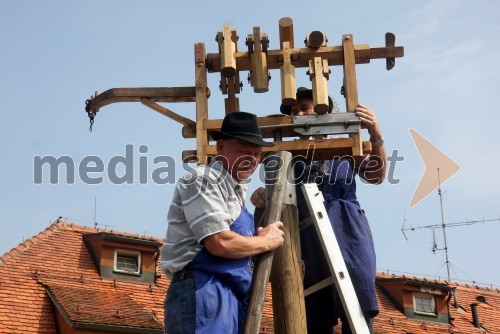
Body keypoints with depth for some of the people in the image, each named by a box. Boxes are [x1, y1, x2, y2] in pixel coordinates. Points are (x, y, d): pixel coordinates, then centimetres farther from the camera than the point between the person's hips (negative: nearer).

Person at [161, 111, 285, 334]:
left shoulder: (235, 191, 26)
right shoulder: (203, 179, -4)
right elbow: (220, 243, -17)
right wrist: (267, 241, -1)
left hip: (230, 301, 10)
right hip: (204, 295, -10)